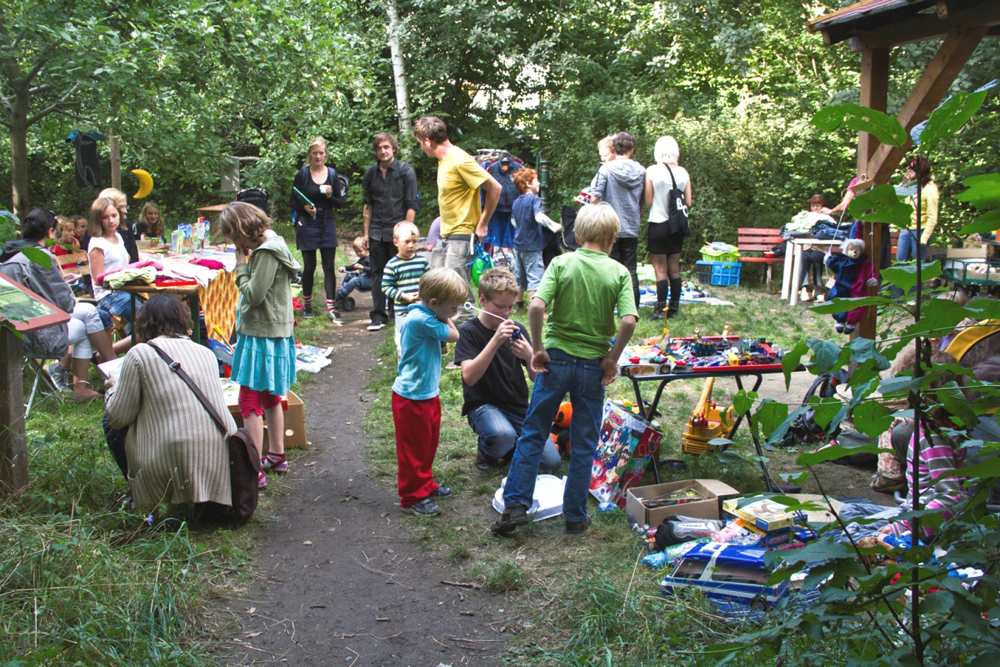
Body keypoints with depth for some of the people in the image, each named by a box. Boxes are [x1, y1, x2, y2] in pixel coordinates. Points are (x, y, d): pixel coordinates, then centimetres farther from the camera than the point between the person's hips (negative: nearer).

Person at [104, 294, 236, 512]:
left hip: (173, 467, -6)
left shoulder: (140, 354, -3)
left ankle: (143, 498, 19)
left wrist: (113, 390, 22)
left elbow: (119, 417, 0)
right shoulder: (206, 353, 11)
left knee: (111, 422, 19)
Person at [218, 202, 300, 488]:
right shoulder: (271, 245, 10)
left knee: (250, 401, -5)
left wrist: (241, 266, -13)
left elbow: (253, 294, -21)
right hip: (273, 333, 10)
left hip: (262, 337, -10)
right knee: (271, 397, 20)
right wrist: (244, 264, 3)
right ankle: (277, 456, 33)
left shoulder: (267, 252, -20)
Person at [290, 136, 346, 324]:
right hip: (307, 225, -2)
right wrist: (304, 207, -20)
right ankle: (307, 305, 21)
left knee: (329, 267, -2)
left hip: (327, 225, 2)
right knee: (309, 266, 5)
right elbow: (293, 201, 0)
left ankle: (332, 308, -2)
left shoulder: (332, 174, 6)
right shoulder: (303, 174, -1)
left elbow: (340, 203, 7)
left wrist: (330, 196, -13)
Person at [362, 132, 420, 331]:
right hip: (377, 232, 3)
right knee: (378, 274, 3)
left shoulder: (405, 171, -3)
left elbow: (411, 205, -4)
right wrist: (366, 232, 8)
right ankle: (379, 316, 7)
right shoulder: (370, 173, 9)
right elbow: (367, 205, 13)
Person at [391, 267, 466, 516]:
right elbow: (453, 336, -17)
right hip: (411, 396, -10)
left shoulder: (426, 316, 4)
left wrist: (444, 315, 2)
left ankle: (425, 485, 39)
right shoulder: (421, 320, -27)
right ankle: (412, 497, 17)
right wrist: (445, 317, -5)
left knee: (429, 443, 22)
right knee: (414, 448, 4)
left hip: (428, 393, 10)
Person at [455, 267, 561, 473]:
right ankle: (486, 451, -2)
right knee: (502, 436, -38)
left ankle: (514, 445, 18)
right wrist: (495, 341, -31)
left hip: (519, 407, 4)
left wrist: (529, 356, -18)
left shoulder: (518, 329, 5)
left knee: (552, 462, -10)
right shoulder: (469, 331, -8)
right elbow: (469, 377, -22)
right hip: (484, 405, -4)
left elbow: (537, 378, 4)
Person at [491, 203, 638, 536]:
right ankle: (575, 516, 18)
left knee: (533, 434, 12)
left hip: (556, 359, 0)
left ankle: (516, 504, 10)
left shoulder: (562, 263, -5)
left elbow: (536, 306, -17)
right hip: (593, 365, 0)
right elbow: (629, 321, -16)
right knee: (583, 445, 11)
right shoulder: (619, 272, -4)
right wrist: (612, 358, -5)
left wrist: (538, 349, -7)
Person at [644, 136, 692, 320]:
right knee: (674, 269, 12)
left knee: (661, 270, -2)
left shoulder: (652, 171, -10)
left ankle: (661, 309, -3)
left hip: (658, 224, -4)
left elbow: (648, 201, -9)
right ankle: (674, 308, 16)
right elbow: (688, 202, 5)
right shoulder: (683, 172, 1)